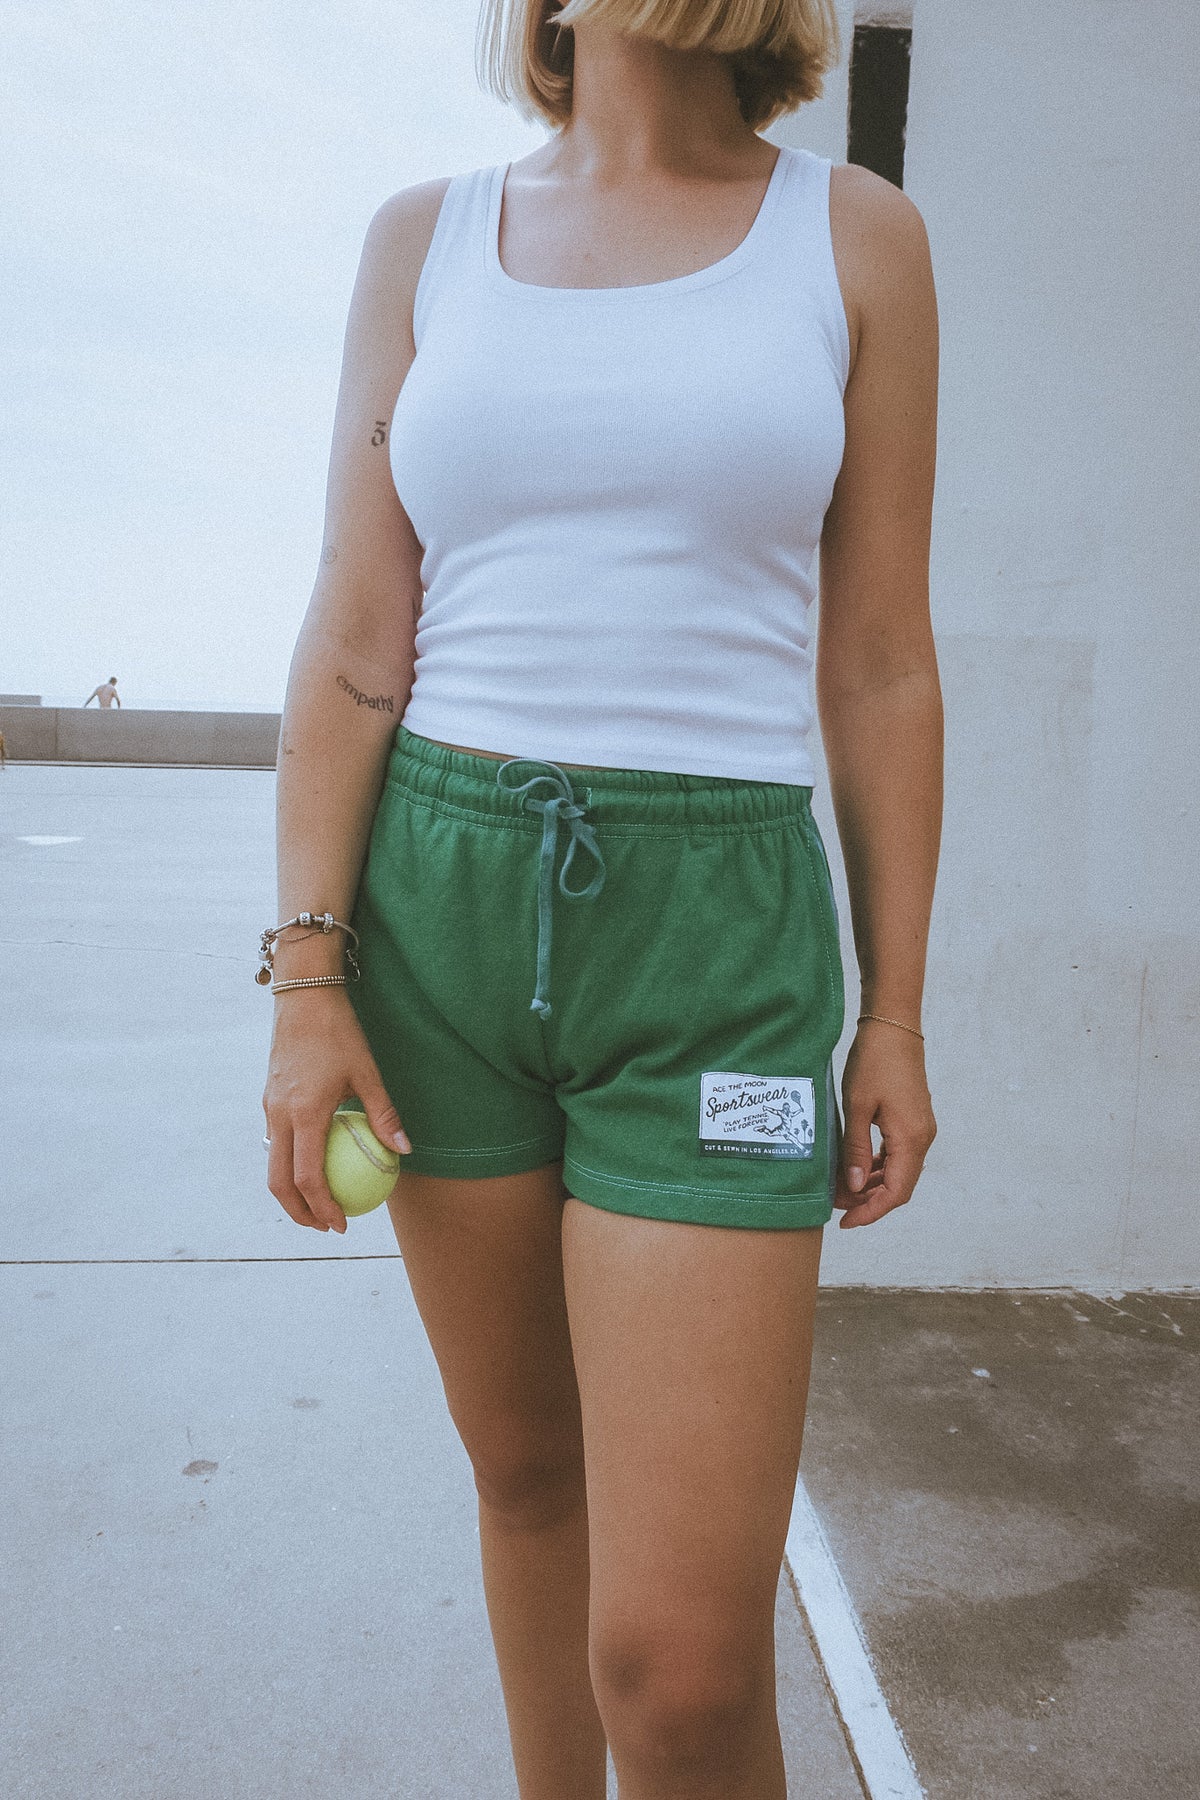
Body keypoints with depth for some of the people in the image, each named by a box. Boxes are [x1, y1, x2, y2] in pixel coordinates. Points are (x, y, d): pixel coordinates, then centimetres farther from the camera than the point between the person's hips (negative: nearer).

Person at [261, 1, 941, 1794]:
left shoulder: (856, 237, 6)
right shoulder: (423, 241, 9)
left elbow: (880, 669, 4)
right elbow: (354, 646, 4)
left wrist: (896, 1015, 3)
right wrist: (308, 977, -5)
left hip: (716, 936, -2)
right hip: (439, 905, 2)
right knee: (524, 1462, 18)